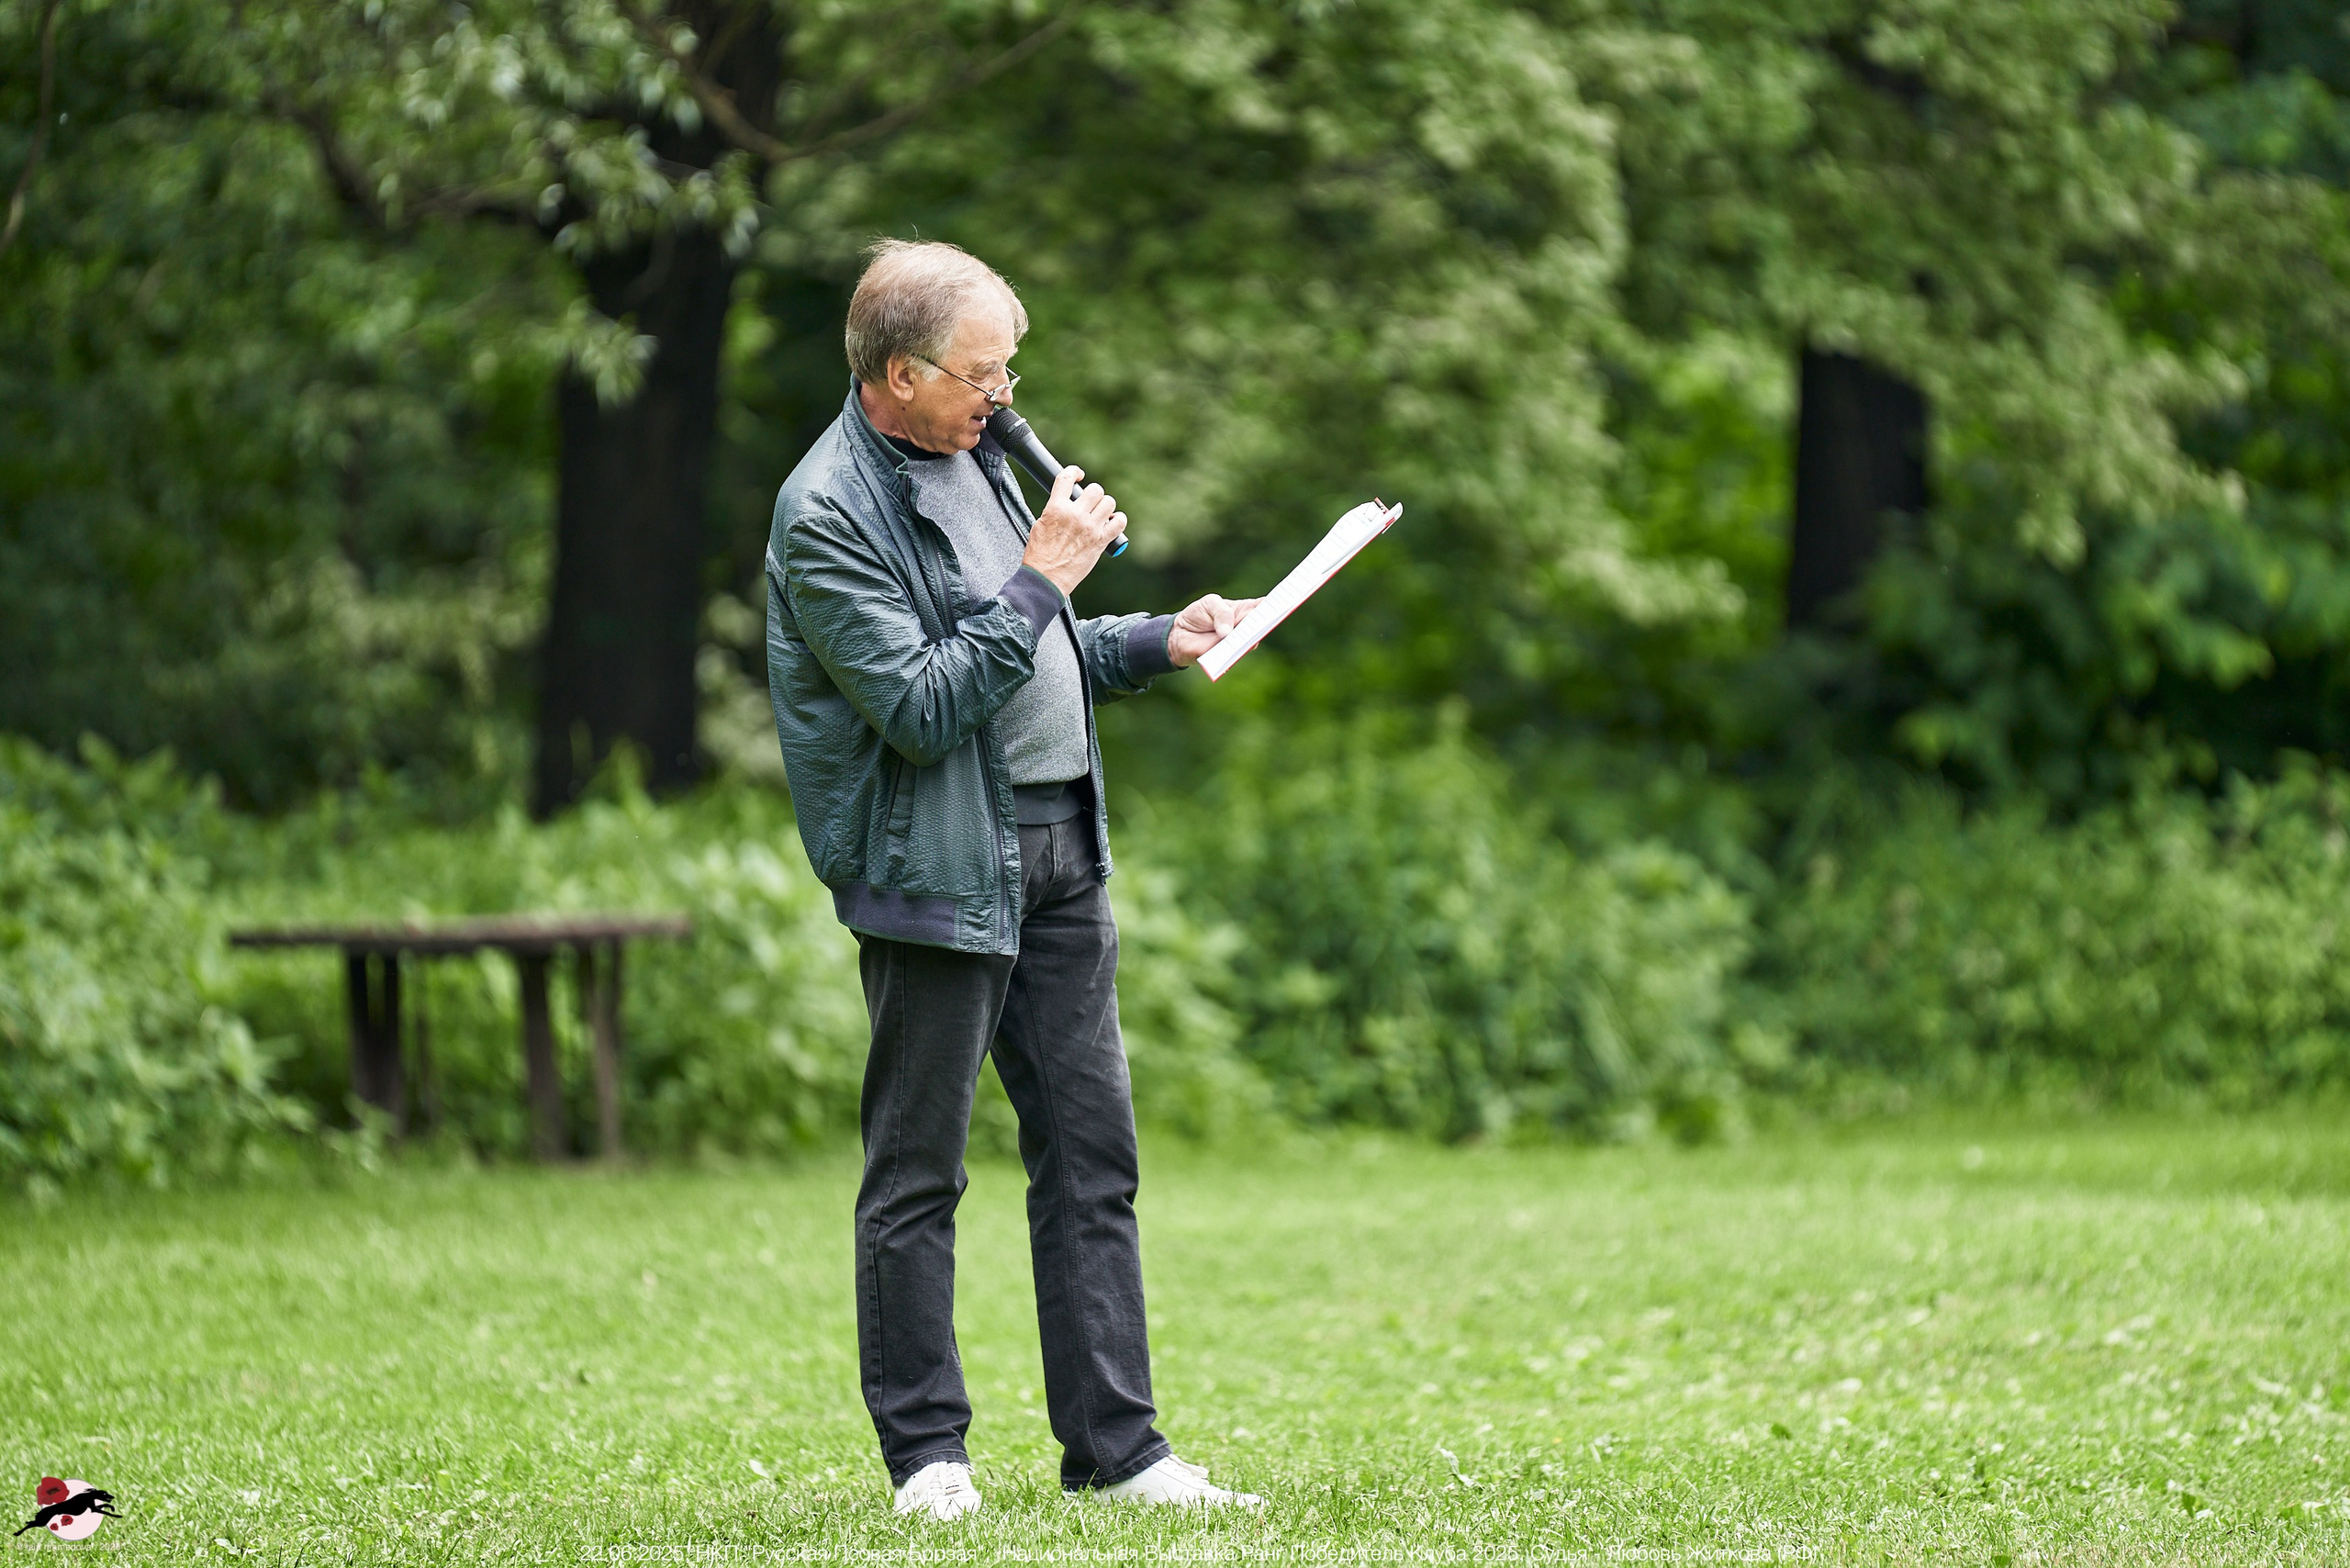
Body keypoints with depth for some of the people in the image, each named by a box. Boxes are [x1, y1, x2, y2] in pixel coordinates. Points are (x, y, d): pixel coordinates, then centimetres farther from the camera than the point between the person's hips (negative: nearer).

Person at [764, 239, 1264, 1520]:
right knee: (916, 1173, 0)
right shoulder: (828, 514, -13)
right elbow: (923, 706, -20)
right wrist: (1042, 577, -18)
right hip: (937, 868, -8)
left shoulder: (972, 456, 15)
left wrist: (1153, 644, 11)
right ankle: (925, 1452, 8)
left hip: (1057, 849, 8)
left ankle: (1115, 1447, 9)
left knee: (1092, 1156, 6)